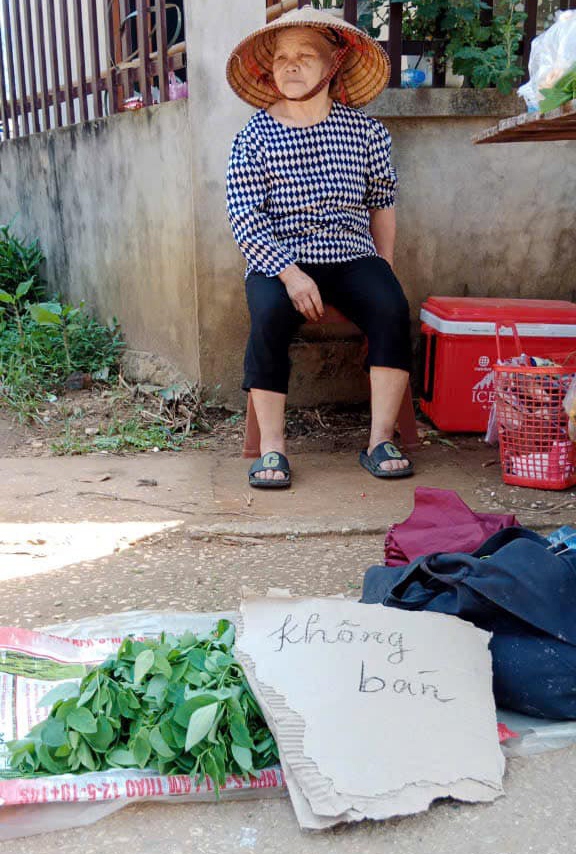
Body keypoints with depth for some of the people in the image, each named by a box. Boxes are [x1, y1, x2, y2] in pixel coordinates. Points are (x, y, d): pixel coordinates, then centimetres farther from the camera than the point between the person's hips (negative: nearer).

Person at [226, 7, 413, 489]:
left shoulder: (366, 130, 8)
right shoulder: (253, 138, 1)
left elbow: (382, 203, 17)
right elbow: (245, 220, -7)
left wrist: (385, 268, 8)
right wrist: (290, 274, -20)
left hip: (353, 256, 2)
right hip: (279, 261, -1)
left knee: (393, 309, -26)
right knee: (269, 318, -32)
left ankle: (381, 441, -21)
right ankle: (272, 448, -24)